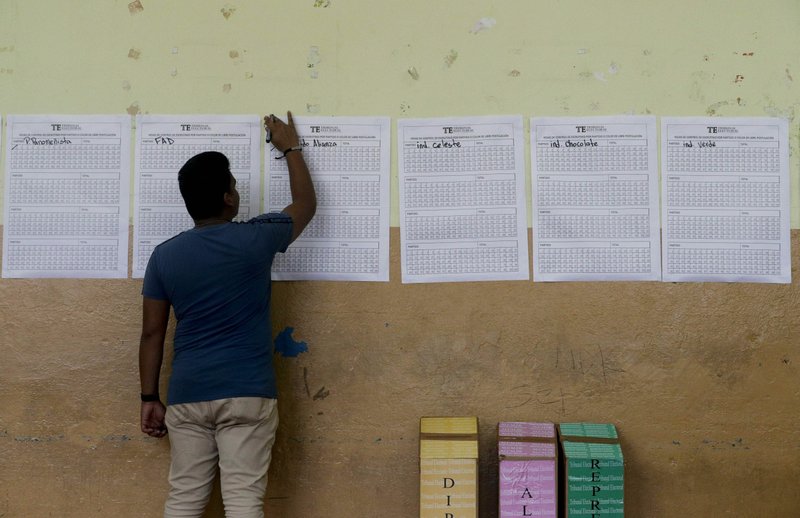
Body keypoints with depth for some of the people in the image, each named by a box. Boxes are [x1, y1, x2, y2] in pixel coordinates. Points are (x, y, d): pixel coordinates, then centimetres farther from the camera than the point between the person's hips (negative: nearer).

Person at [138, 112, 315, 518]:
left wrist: (150, 398, 14)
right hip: (246, 393, -3)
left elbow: (152, 334, 6)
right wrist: (291, 148, 26)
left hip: (187, 395, 3)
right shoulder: (255, 240, -4)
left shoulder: (164, 255, 3)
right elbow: (306, 206, 15)